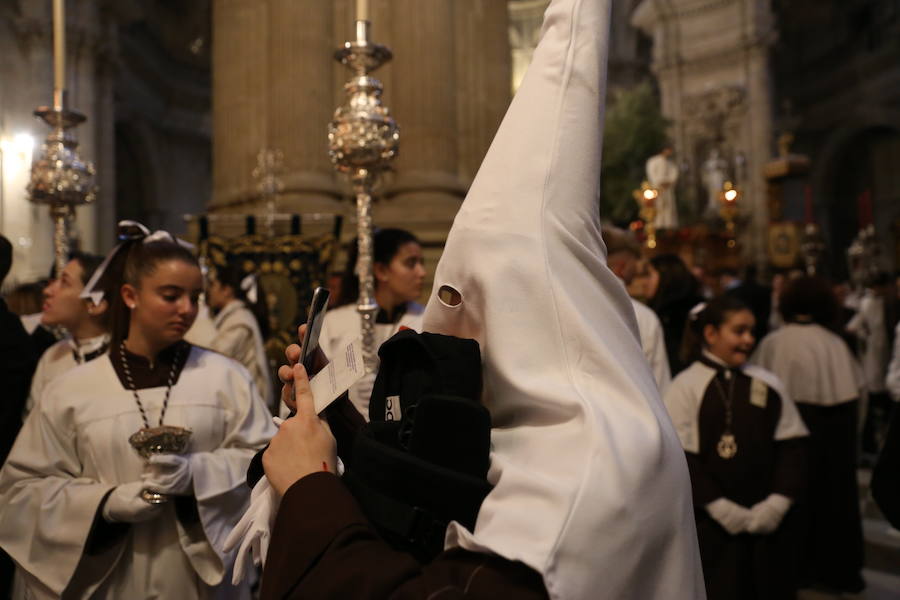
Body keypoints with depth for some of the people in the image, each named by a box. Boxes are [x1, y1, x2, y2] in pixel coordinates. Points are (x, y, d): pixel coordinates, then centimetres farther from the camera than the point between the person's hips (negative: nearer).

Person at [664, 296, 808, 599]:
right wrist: (722, 508, -13)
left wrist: (779, 501, -6)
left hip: (770, 524, 4)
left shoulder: (768, 385, 8)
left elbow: (793, 446, 5)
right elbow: (681, 459, -9)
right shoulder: (685, 387, -4)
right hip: (711, 525, -3)